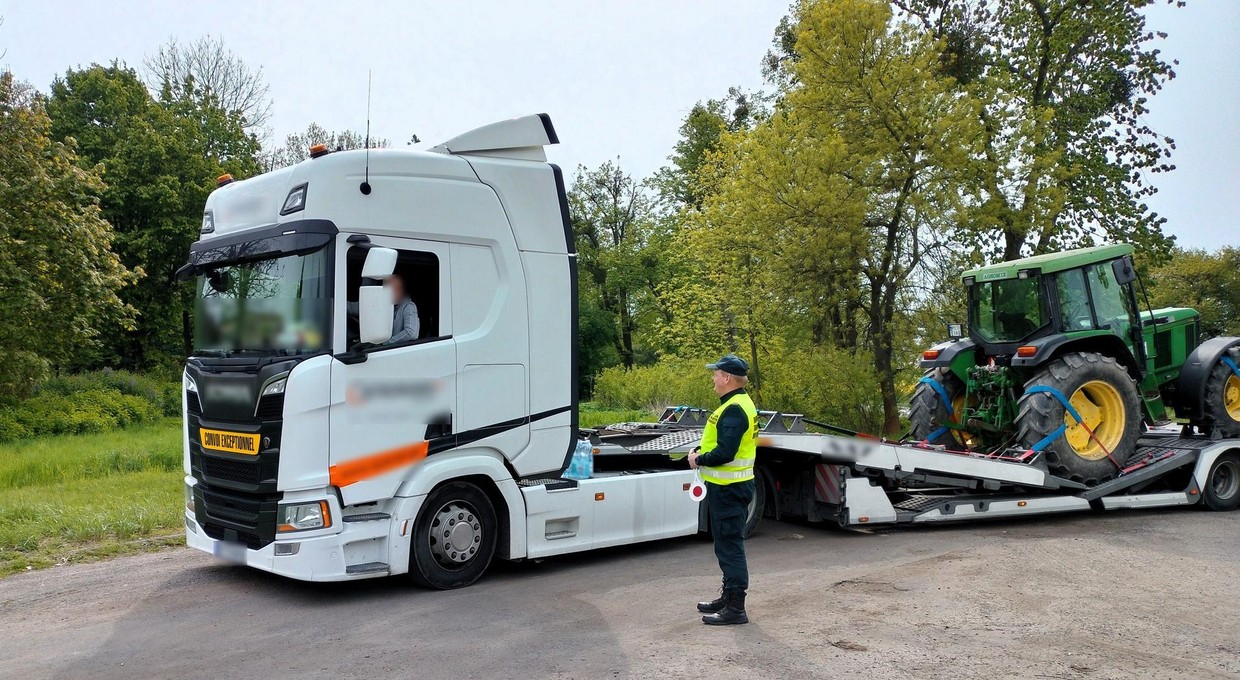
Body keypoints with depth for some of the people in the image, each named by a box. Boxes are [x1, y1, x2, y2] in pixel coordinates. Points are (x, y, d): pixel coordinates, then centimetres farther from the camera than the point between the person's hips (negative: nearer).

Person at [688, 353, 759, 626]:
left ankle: (735, 608, 1)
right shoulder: (739, 404, 13)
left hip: (729, 489, -11)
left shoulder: (734, 409, -21)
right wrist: (699, 451, 6)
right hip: (729, 486, 11)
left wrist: (700, 459, -12)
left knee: (730, 545, -5)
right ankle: (729, 596, 32)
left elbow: (725, 452, -27)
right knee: (727, 544, 20)